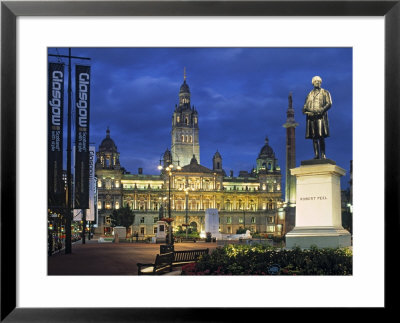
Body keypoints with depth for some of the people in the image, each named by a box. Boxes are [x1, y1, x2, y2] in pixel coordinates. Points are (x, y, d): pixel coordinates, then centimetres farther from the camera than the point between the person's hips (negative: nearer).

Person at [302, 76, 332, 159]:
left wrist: (321, 110, -16)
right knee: (314, 137, -2)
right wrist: (305, 110, -6)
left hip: (320, 116, -3)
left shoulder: (325, 93, 13)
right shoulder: (309, 94, 23)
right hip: (311, 117, 3)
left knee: (321, 136, -12)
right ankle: (316, 155, -4)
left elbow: (329, 104, 0)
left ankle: (323, 154, -13)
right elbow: (305, 106, 18)